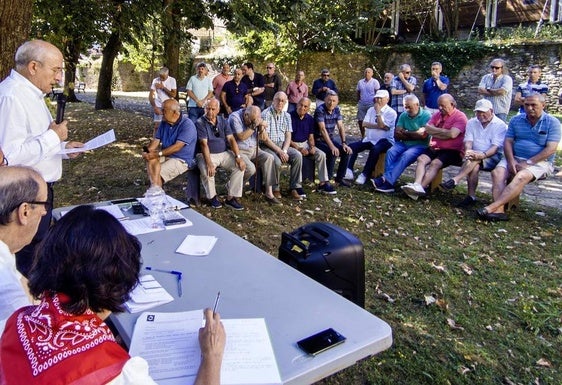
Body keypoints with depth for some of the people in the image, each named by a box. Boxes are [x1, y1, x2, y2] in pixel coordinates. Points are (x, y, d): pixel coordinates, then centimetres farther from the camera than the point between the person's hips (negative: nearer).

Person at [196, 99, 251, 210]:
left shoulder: (223, 121, 10)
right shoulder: (200, 123, -5)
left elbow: (231, 139, 1)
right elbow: (204, 144, -16)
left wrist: (238, 157, -14)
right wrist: (209, 163, -29)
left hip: (225, 153, 5)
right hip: (208, 154, -4)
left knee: (240, 166, -18)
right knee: (206, 170, -35)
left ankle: (231, 198, -10)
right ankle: (212, 197, -8)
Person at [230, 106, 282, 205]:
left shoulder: (256, 119, 8)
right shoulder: (235, 117, -10)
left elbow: (264, 139, 6)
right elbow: (241, 137, -19)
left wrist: (262, 127, -11)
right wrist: (254, 126, -21)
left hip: (254, 149, 6)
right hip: (240, 150, -6)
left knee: (269, 157, -21)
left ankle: (269, 193, -20)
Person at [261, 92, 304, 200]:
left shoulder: (286, 116, 11)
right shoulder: (266, 114, -7)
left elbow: (288, 136, 6)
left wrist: (284, 151, -13)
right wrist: (279, 151, -18)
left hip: (283, 145, 5)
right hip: (268, 146, -5)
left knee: (297, 155, -22)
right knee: (276, 161, -33)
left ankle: (295, 187, -15)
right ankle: (275, 189, -10)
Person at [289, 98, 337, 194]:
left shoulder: (310, 119, 7)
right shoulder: (290, 117, -10)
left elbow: (311, 137, 11)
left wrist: (312, 146, -10)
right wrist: (298, 149, -20)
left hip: (305, 143, 5)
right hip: (292, 144, -5)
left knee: (321, 154, -14)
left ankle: (323, 183, -10)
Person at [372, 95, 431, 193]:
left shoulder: (426, 115, -5)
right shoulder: (403, 116, 10)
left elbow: (423, 134, -16)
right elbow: (397, 134, 1)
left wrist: (406, 133, -3)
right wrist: (414, 135, -10)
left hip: (420, 146, -5)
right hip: (404, 144, 5)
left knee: (405, 156, -33)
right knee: (390, 152, -24)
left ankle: (386, 179, -39)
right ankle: (388, 182, -36)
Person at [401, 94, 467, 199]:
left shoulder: (460, 116, -5)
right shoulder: (437, 115, 15)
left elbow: (452, 134, -19)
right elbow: (427, 129, 3)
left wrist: (434, 131, -4)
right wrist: (443, 132, -6)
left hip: (452, 151, -5)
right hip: (436, 148, 6)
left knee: (435, 163, -29)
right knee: (421, 159, -21)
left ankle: (421, 187, -42)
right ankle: (417, 184, -40)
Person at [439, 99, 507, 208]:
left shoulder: (500, 125, -2)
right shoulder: (471, 123, 12)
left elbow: (495, 147, -13)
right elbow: (468, 140, -1)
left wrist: (483, 155, -33)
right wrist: (468, 150, -25)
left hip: (493, 157, -3)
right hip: (475, 155, 3)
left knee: (475, 160, -35)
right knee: (475, 166, -31)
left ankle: (454, 181, -48)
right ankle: (471, 197, -33)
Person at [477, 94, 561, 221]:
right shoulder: (516, 120, 10)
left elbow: (551, 149, -10)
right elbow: (508, 142, 5)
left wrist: (528, 163, -18)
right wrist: (511, 161, -13)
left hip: (540, 162, -4)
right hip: (515, 158, 4)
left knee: (521, 176, -35)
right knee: (497, 172, -27)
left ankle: (492, 207, -44)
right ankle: (499, 210, -39)